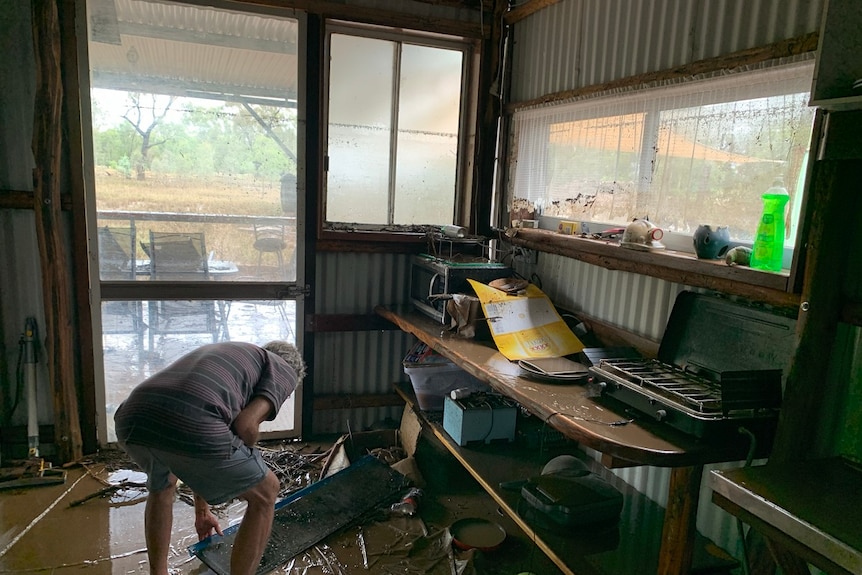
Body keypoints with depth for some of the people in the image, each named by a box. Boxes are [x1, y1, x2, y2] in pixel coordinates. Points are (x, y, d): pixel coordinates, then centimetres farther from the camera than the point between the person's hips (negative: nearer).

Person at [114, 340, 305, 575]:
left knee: (162, 485, 41)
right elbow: (245, 425, 0)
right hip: (188, 427, -7)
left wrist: (202, 511, 54)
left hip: (132, 421, 8)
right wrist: (245, 464, 23)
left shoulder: (221, 353, 39)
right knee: (265, 493, 19)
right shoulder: (284, 370, 20)